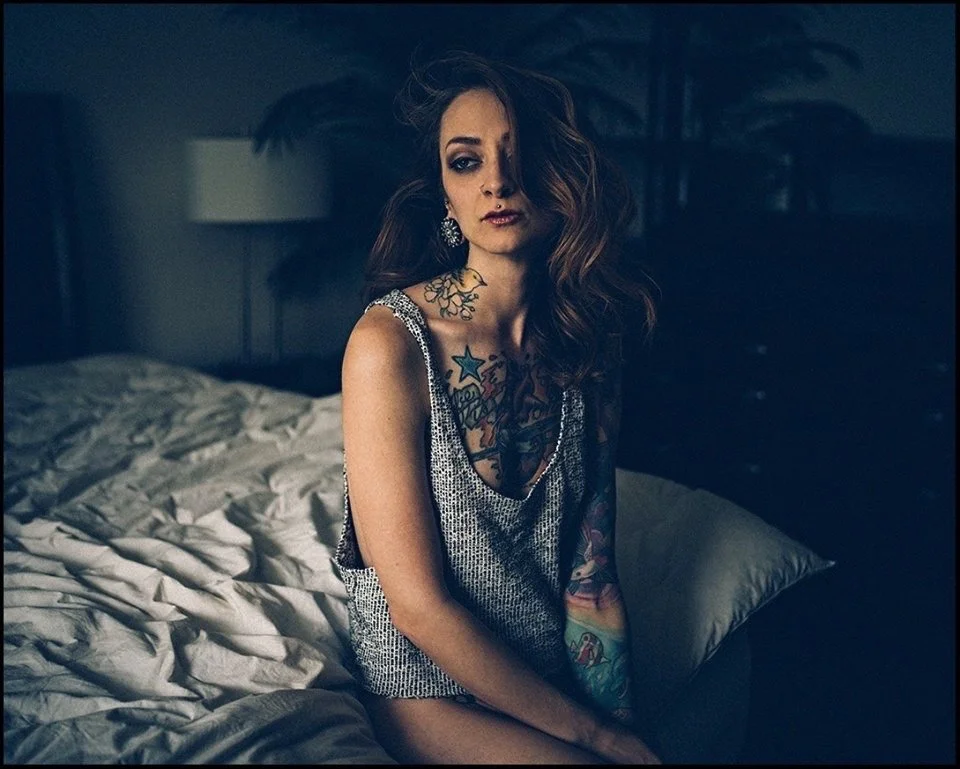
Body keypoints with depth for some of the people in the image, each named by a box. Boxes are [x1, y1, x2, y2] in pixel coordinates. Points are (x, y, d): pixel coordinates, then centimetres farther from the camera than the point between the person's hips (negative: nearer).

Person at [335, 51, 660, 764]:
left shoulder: (588, 338, -2)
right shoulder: (392, 342, -18)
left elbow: (592, 563, -1)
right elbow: (419, 603, -17)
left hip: (553, 672, 5)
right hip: (430, 685, -4)